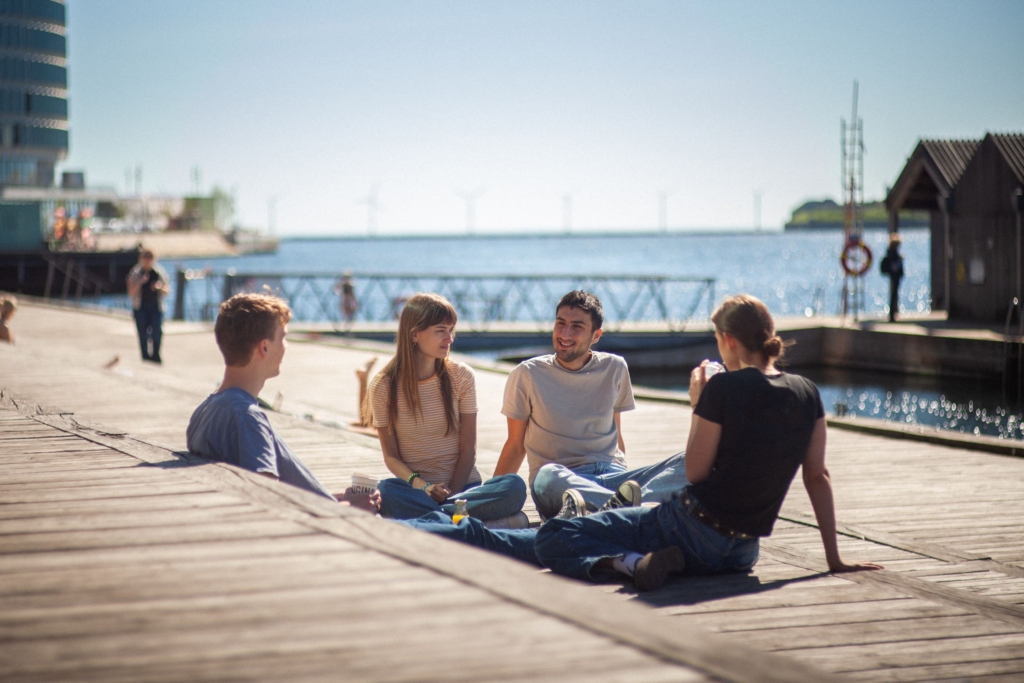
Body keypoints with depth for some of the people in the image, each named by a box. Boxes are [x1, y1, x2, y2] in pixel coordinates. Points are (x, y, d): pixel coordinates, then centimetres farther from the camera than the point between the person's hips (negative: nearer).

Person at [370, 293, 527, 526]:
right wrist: (422, 486, -19)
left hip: (462, 485, 1)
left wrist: (452, 493, -14)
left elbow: (468, 450, 2)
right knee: (386, 492, -37)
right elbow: (391, 456, 1)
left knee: (514, 486, -29)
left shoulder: (461, 376, 3)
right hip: (415, 488, -1)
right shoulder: (383, 386, 0)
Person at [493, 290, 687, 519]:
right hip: (560, 482, -3)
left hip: (612, 476, 3)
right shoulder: (527, 375, 3)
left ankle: (618, 506, -50)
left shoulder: (614, 369, 11)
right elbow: (515, 445, 8)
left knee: (687, 465, -24)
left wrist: (624, 480, 13)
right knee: (548, 476, -41)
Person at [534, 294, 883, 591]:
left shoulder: (723, 388, -16)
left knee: (551, 537, -6)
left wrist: (697, 404, 0)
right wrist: (834, 559, 9)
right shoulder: (807, 394, 0)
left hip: (694, 532, -7)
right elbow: (818, 477, 4)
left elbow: (695, 472, -11)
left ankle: (634, 562, -24)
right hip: (742, 553, 7)